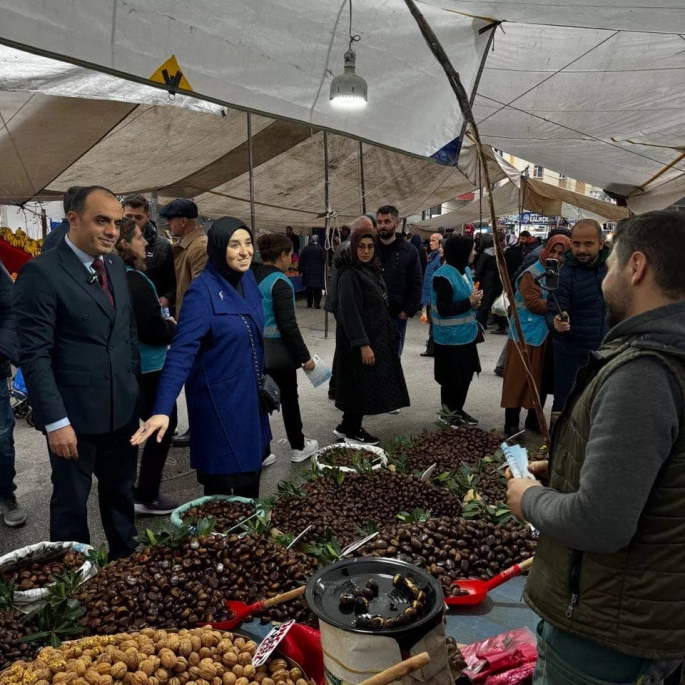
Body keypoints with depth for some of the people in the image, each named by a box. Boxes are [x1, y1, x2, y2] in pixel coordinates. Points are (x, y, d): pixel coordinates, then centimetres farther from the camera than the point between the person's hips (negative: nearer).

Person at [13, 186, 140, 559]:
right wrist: (55, 420, -20)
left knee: (121, 493, 20)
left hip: (122, 408, 7)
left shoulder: (116, 265, 7)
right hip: (74, 414, -6)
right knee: (71, 501, 12)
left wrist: (135, 387, 12)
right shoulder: (41, 271, -14)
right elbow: (34, 356, -17)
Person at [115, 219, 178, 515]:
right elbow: (154, 329, -24)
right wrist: (174, 327, -4)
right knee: (164, 425, 4)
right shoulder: (134, 280, -22)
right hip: (147, 367, -9)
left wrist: (164, 321, 7)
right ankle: (146, 496, 11)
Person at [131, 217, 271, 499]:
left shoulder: (247, 278, 1)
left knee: (250, 467, 20)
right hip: (220, 399, -7)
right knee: (221, 476, 6)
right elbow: (182, 350, -28)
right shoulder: (202, 291, -21)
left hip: (250, 394, 7)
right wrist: (162, 409, -36)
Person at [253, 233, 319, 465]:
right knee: (289, 398, 10)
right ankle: (298, 447, 25)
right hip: (277, 350, -6)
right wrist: (304, 355, -14)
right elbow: (287, 325, -20)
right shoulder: (280, 282, -17)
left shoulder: (252, 277, 5)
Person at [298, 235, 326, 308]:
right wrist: (324, 269, 7)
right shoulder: (320, 249, -4)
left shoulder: (306, 249, 1)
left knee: (308, 288, 8)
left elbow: (301, 260, 4)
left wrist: (300, 269, 13)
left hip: (308, 271, 2)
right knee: (317, 288, 1)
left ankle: (309, 304, 10)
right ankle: (317, 303, -7)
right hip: (318, 271, -1)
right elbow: (324, 261, -4)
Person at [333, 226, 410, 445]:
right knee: (361, 385, 0)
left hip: (375, 336, 9)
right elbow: (350, 313, -23)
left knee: (368, 385, 15)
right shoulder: (349, 274, -18)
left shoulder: (371, 270, 10)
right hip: (359, 340, -9)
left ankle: (348, 426, 27)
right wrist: (363, 345, -25)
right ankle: (352, 431, 16)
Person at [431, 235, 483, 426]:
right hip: (451, 338, -9)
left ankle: (458, 410, 33)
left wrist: (474, 300, 1)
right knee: (452, 379, 4)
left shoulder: (465, 270, 8)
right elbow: (443, 309, -24)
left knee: (466, 375, 17)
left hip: (466, 334, 9)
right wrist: (470, 302, -19)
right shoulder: (443, 276, -20)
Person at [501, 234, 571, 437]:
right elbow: (533, 303, -19)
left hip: (549, 335, 6)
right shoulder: (532, 274, -10)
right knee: (519, 378, 0)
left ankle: (534, 419, 26)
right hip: (527, 333, -6)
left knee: (542, 379, 13)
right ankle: (511, 423, 6)